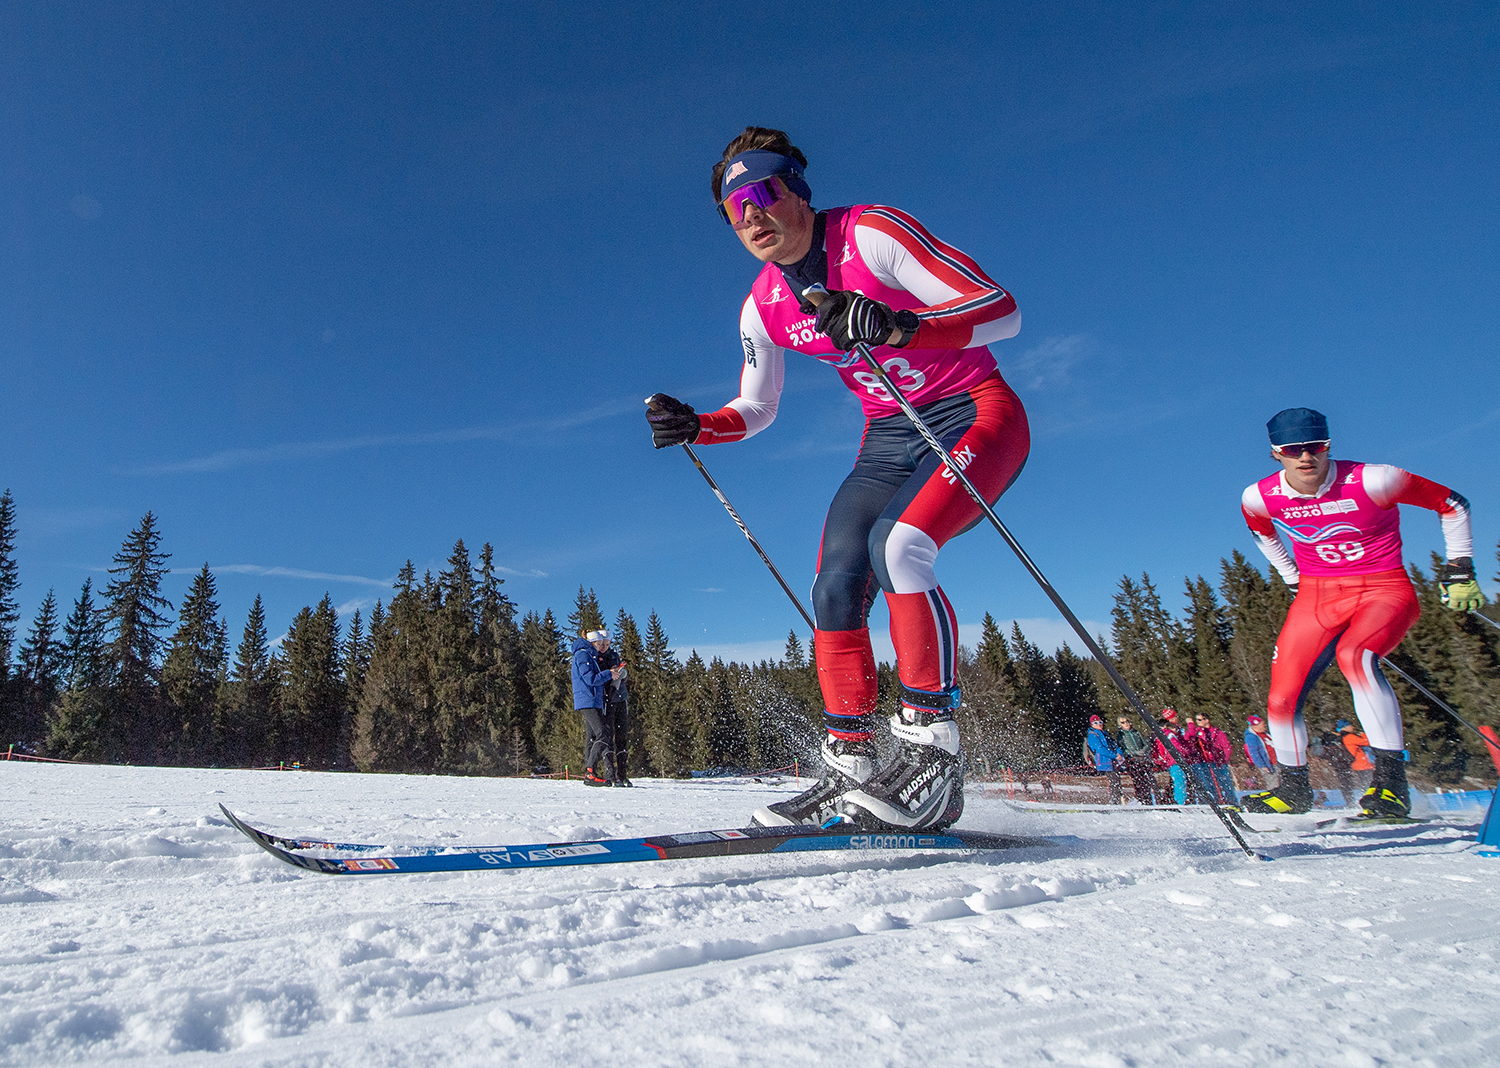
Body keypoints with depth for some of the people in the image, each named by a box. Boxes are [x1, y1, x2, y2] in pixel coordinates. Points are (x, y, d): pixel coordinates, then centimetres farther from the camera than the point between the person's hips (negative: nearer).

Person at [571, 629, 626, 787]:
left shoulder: (590, 655, 22)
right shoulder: (583, 654, -9)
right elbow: (590, 679, -18)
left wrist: (611, 673, 6)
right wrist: (609, 674, -9)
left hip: (594, 702, 10)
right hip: (587, 701, -10)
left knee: (592, 737, 9)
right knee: (603, 737, -15)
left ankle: (588, 774, 10)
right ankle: (590, 773, -15)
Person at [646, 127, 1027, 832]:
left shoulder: (873, 232, -15)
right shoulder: (764, 306, 3)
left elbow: (1001, 309, -20)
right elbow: (755, 410, 14)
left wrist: (900, 327, -37)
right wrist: (695, 426, -6)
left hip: (975, 414, -5)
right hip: (888, 439, 6)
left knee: (898, 543, -31)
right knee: (835, 587, -11)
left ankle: (932, 756, -22)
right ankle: (849, 774, -1)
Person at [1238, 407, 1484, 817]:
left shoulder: (1371, 481, -18)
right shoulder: (1259, 498, -7)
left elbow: (1452, 503, -1)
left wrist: (1459, 569, -1)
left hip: (1384, 591, -3)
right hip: (1316, 597, 4)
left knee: (1353, 655, -36)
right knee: (1281, 700, -5)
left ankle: (1391, 780, -25)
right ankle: (1294, 788, 19)